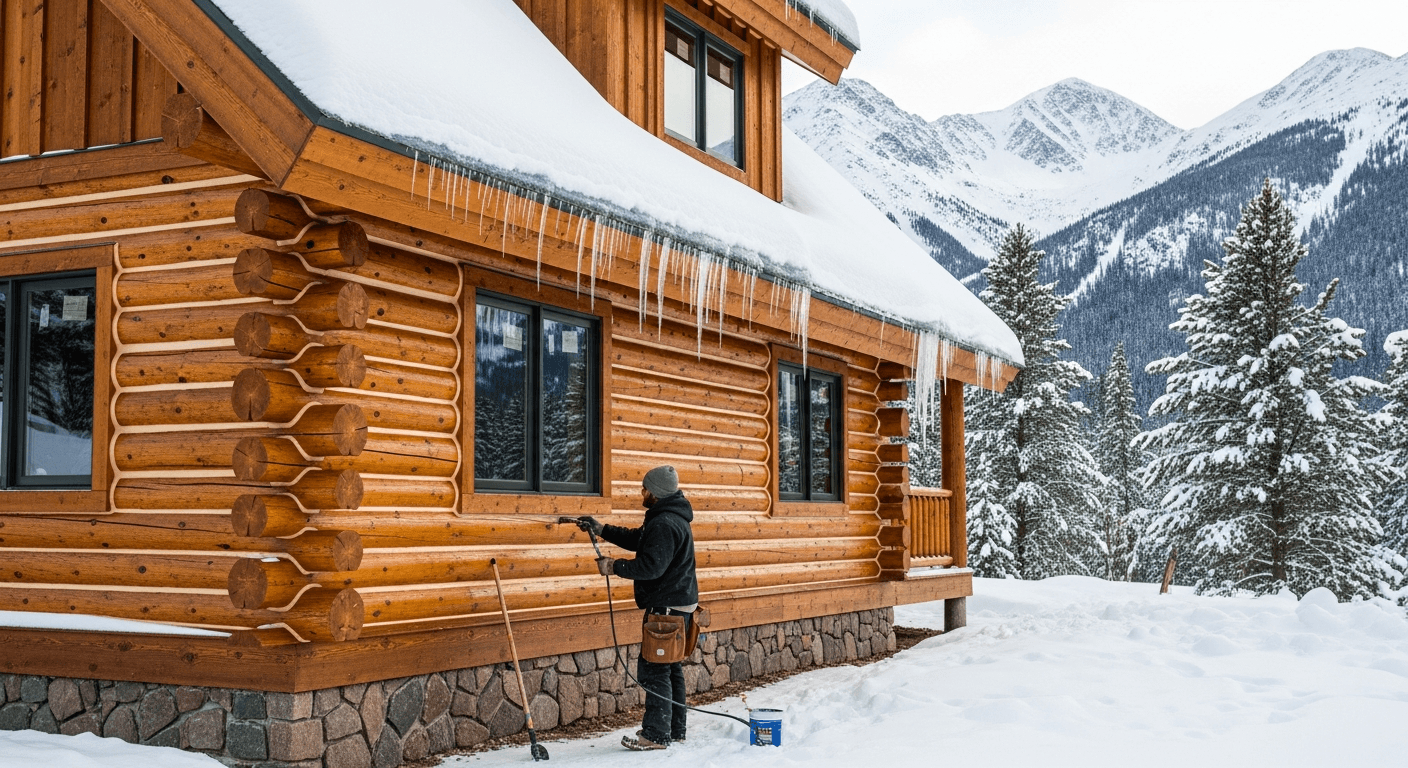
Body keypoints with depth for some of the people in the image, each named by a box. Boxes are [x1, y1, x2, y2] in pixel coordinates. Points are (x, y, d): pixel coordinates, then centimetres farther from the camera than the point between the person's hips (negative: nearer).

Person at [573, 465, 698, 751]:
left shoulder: (665, 524, -21)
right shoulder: (669, 517, 15)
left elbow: (651, 566, -27)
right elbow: (637, 539, 23)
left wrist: (614, 566, -18)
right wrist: (601, 529, 18)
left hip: (667, 607, -11)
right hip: (677, 604, 11)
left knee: (654, 669, -7)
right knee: (671, 667, 16)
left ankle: (655, 735, -4)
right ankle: (675, 730, 24)